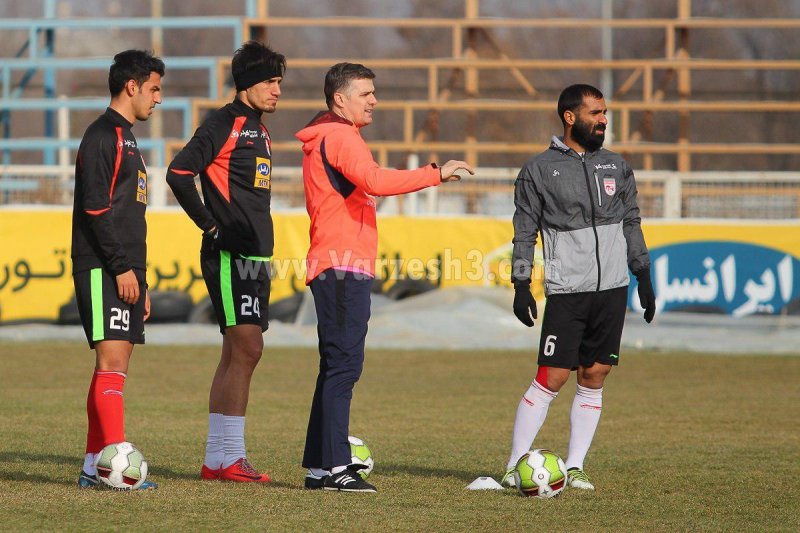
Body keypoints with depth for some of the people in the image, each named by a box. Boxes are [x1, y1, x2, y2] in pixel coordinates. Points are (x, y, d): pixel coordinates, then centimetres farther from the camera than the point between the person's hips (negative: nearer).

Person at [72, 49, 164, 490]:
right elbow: (95, 208, -17)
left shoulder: (124, 139, 22)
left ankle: (93, 467, 8)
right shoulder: (103, 136, -8)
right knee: (112, 359, -15)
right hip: (103, 270, -10)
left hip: (125, 271, 10)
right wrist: (122, 268, -20)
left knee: (113, 366, 7)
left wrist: (140, 279, 23)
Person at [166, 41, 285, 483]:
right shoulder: (224, 123, -9)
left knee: (236, 355, 8)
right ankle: (230, 457, -12)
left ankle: (216, 459, 11)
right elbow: (179, 172, -18)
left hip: (254, 256, 9)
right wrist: (211, 225, -13)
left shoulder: (257, 130, 19)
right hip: (229, 255, -9)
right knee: (247, 349, -13)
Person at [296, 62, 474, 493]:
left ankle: (319, 466, 12)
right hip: (343, 267, -11)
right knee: (344, 364, -13)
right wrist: (436, 174, -22)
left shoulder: (323, 139, 23)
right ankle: (333, 466, -16)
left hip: (335, 267, 11)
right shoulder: (340, 136, -10)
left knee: (337, 367, 11)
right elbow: (375, 181, -25)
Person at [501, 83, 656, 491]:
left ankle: (575, 467, 9)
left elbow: (631, 223, 18)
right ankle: (515, 467, -4)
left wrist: (643, 276, 12)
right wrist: (521, 285, -6)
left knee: (594, 378, 3)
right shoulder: (539, 170, 0)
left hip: (612, 289, 4)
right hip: (566, 291, -4)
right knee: (551, 379, -9)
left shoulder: (616, 167, 12)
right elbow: (524, 232, 1)